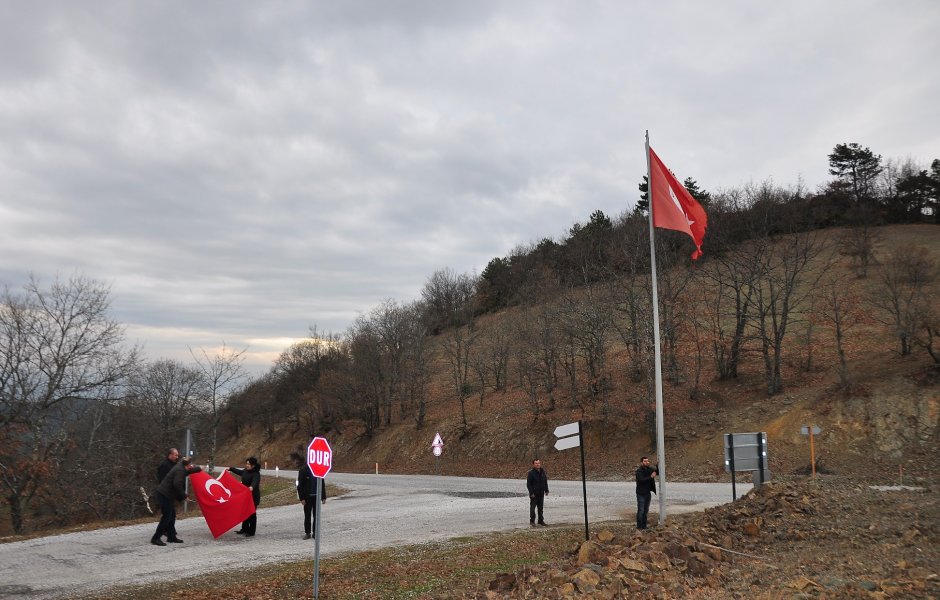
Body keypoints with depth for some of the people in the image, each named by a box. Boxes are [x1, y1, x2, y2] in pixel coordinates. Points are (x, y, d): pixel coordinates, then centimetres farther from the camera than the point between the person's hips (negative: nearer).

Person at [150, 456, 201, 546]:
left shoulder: (180, 467, 10)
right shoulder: (180, 471, -19)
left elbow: (188, 471, 33)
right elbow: (177, 485, -28)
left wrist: (199, 469, 37)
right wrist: (184, 496, -19)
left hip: (166, 494, 10)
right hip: (164, 495, -10)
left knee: (172, 515, 13)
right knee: (167, 517, -8)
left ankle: (171, 537, 20)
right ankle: (155, 538, -4)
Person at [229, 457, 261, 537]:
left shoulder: (256, 474, -21)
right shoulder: (245, 471, 5)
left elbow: (255, 482, -41)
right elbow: (239, 472, 28)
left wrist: (252, 487, -62)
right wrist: (230, 469, 35)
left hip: (253, 496, -9)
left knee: (252, 514, -1)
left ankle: (251, 532, 6)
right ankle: (244, 529, 30)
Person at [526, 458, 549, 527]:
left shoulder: (543, 472, 7)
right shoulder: (531, 472, -11)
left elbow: (545, 482, 17)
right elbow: (528, 484, -12)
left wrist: (546, 490, 10)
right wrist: (531, 493, -16)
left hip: (541, 493, 6)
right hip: (534, 494, -6)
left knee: (541, 507, 13)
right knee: (532, 507, -3)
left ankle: (541, 520, 22)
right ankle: (532, 521, 4)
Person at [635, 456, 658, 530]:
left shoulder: (649, 469, 4)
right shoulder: (639, 471, -16)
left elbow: (658, 472, 4)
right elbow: (642, 480, -28)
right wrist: (651, 477, -32)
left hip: (648, 493, 7)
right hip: (641, 494, -7)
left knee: (646, 511, 15)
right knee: (641, 511, -3)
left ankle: (644, 526, 26)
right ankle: (639, 526, 6)